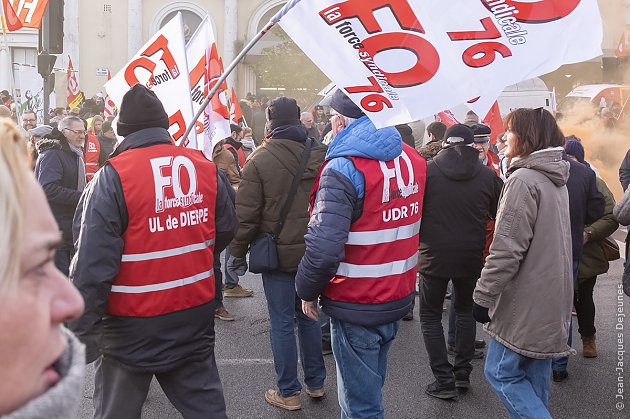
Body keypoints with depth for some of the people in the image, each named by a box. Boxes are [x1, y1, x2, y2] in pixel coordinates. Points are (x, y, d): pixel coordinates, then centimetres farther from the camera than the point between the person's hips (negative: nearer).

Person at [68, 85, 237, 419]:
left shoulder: (111, 178, -15)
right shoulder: (207, 168, -1)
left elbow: (93, 262, -18)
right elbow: (225, 231, 10)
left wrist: (82, 332, -12)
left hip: (132, 327, -4)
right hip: (195, 316, 4)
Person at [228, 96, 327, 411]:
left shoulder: (260, 160, -13)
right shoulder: (320, 156, -1)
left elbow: (247, 214, -12)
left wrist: (238, 253, -1)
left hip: (278, 254, -4)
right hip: (312, 252, 4)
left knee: (282, 323, 5)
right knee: (308, 316, 18)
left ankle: (288, 393, 14)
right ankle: (315, 382, 29)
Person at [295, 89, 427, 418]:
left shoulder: (343, 168, -19)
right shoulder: (412, 159, 4)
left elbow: (324, 246, -26)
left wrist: (308, 290, -10)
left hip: (356, 308, -7)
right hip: (399, 299, 7)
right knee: (371, 386, 25)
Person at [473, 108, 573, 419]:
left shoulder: (523, 180, -18)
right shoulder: (556, 180, 12)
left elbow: (507, 249, -22)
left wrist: (483, 296, -15)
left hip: (524, 303, -9)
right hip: (549, 299, 9)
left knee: (501, 372, 2)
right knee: (535, 376, 16)